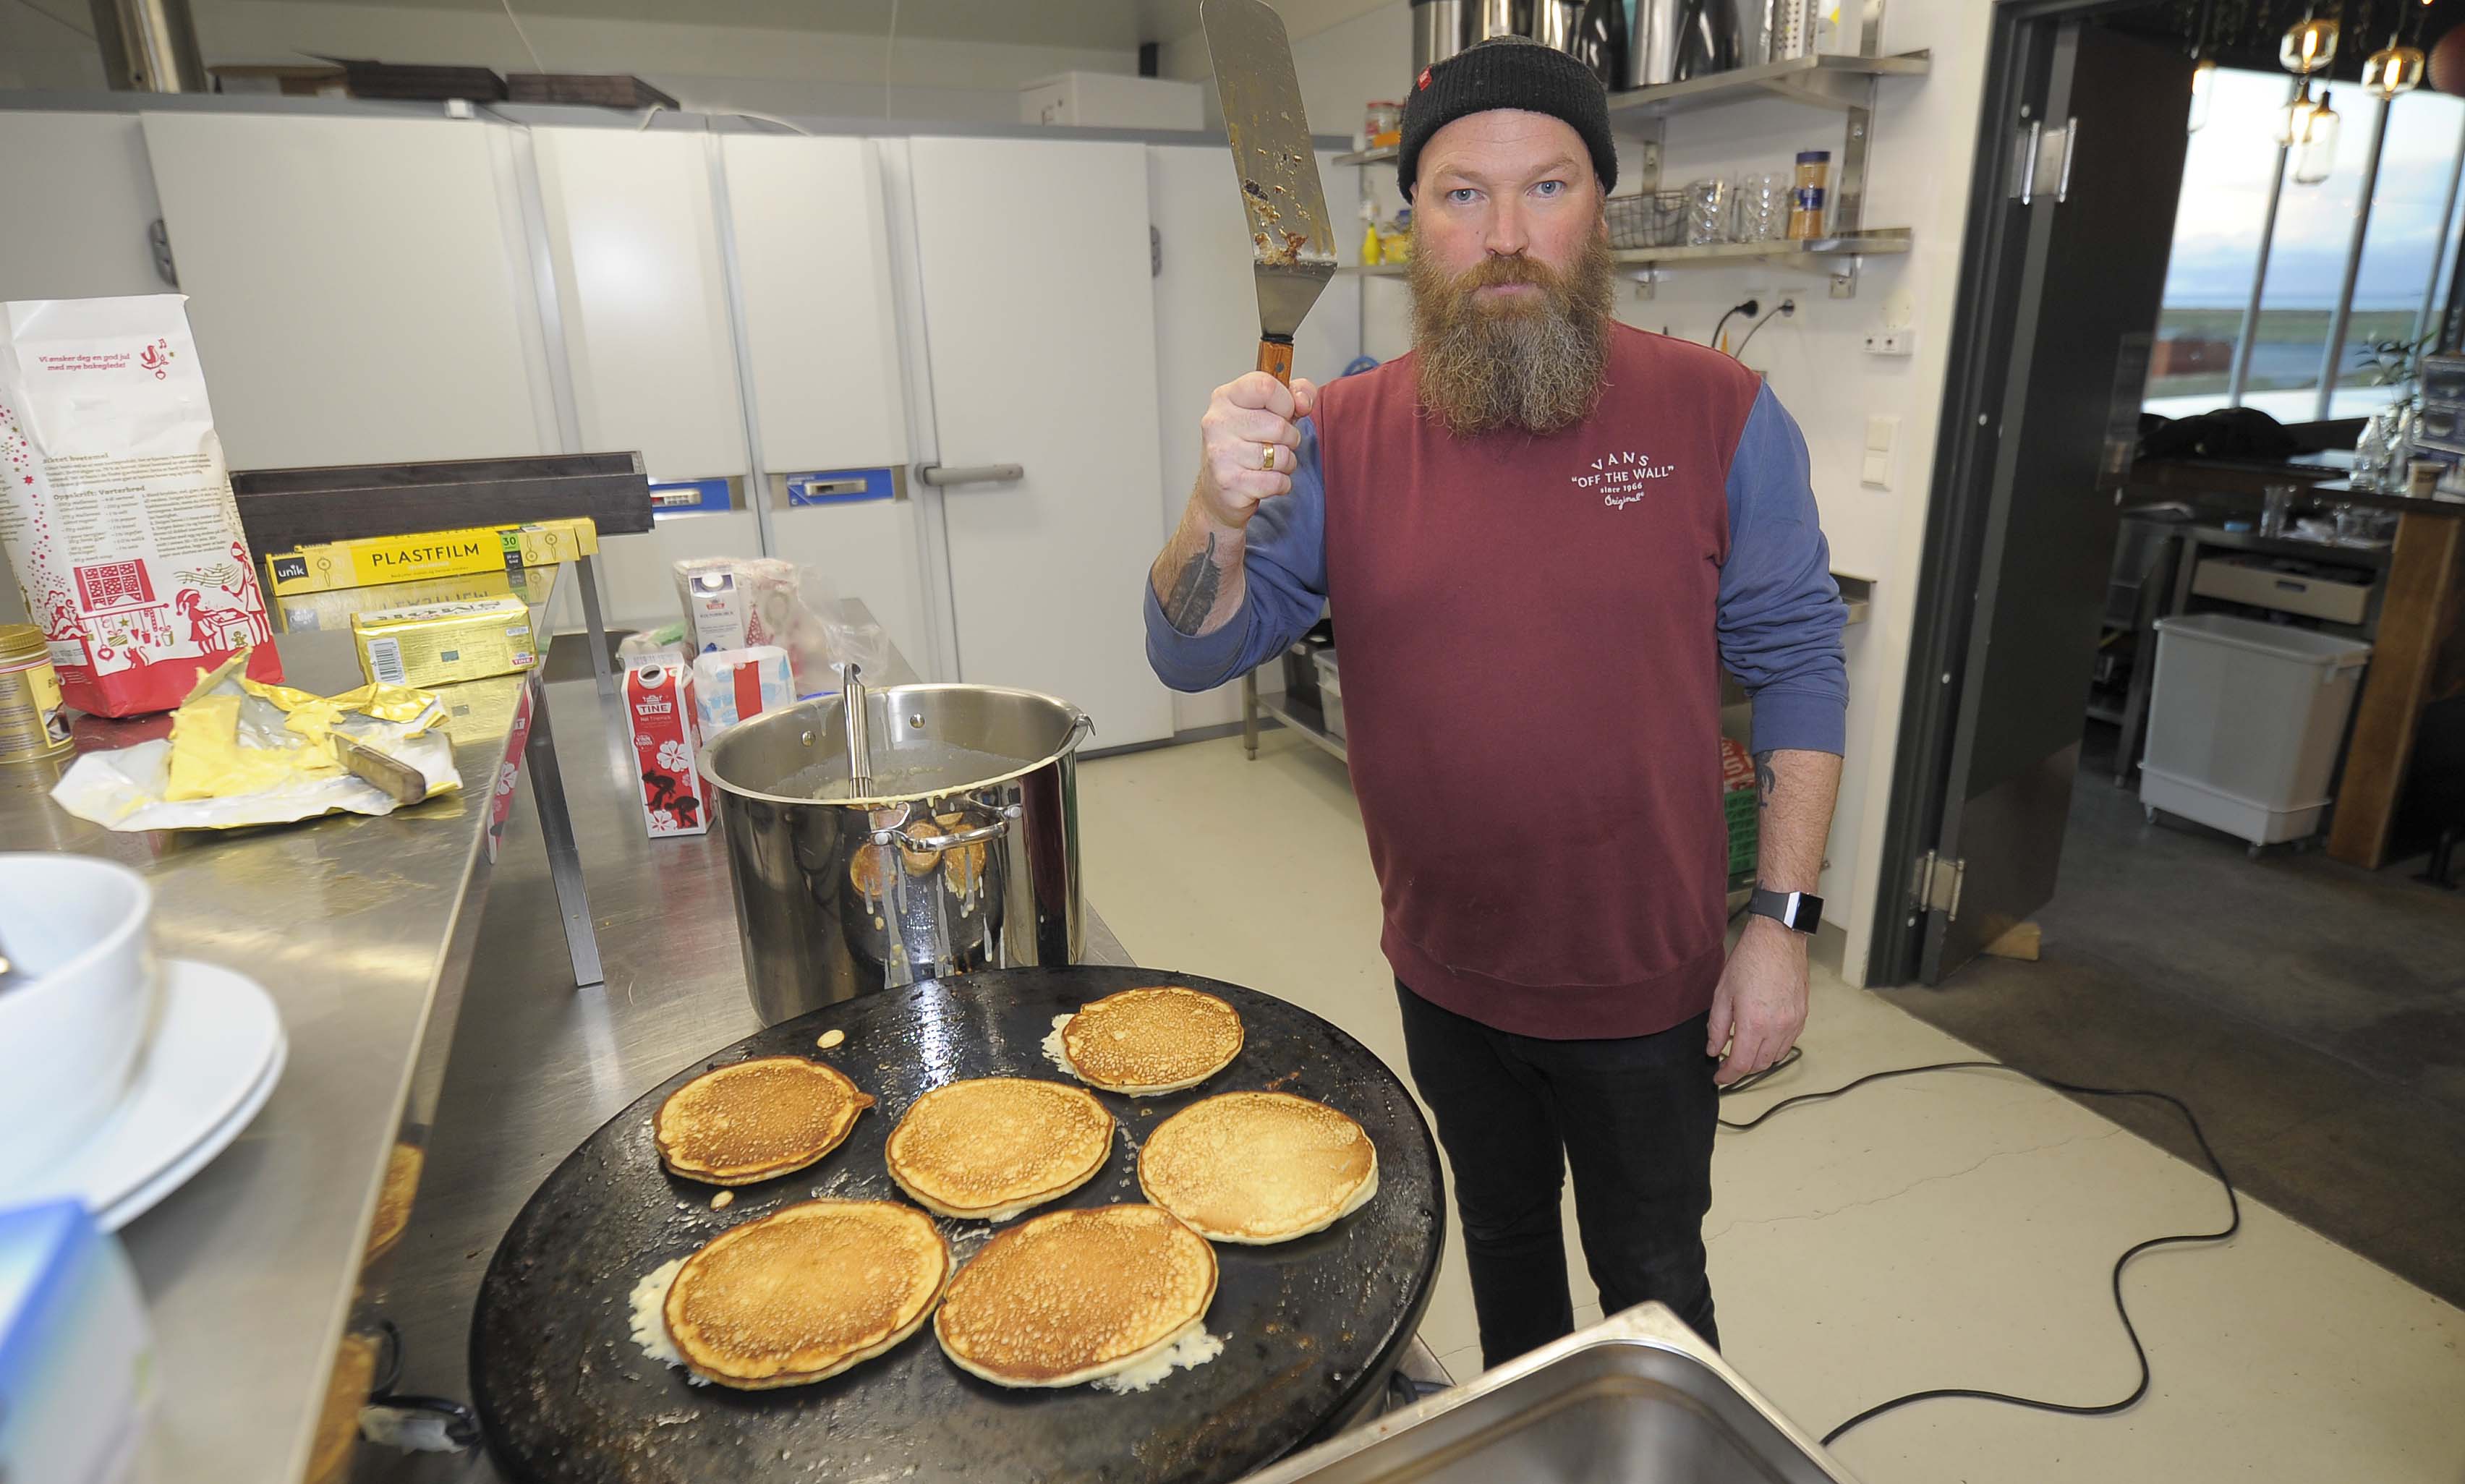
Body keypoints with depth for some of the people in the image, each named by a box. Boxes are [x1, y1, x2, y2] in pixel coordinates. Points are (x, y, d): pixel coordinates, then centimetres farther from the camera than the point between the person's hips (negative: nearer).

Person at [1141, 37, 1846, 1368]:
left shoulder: (1719, 414, -12)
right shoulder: (1341, 436, -7)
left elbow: (1797, 662, -7)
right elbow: (1190, 657, -10)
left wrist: (1783, 919, -12)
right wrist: (1219, 516, -32)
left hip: (1648, 979, -2)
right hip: (1448, 974, 3)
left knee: (1652, 1282, 19)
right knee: (1502, 1235, 27)